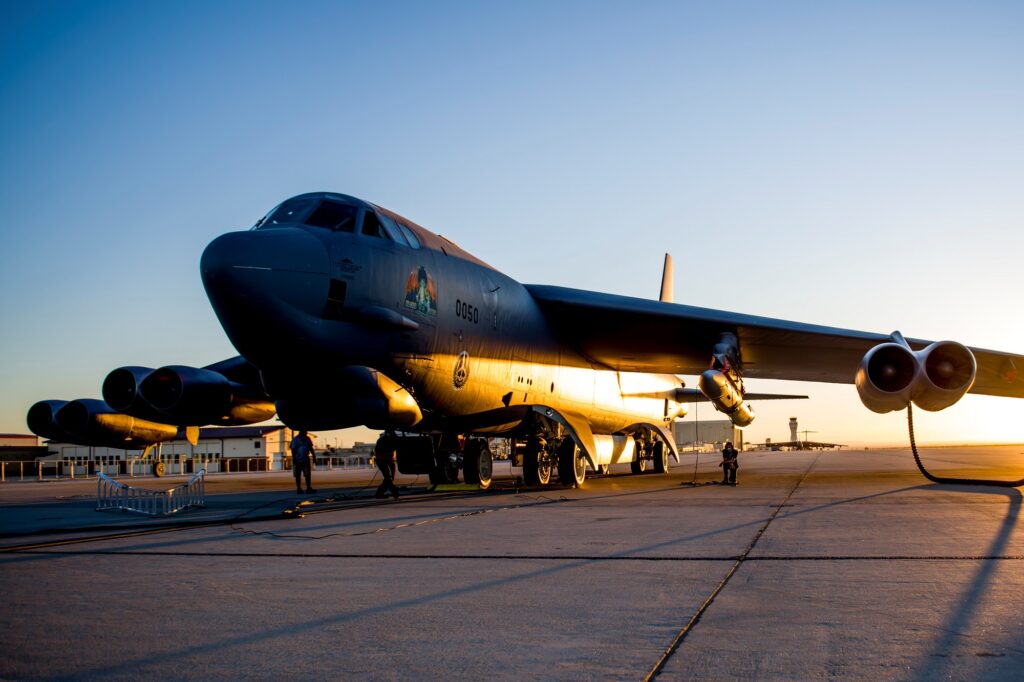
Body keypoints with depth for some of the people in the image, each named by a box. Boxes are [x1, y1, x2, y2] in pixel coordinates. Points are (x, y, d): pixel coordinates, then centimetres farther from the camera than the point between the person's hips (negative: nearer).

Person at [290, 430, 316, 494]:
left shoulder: (307, 439, 11)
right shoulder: (295, 439, -5)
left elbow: (310, 448, 17)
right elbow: (293, 449, -8)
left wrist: (313, 456, 12)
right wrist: (294, 459, -14)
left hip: (306, 459, 5)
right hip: (298, 460, -5)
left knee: (308, 474, 1)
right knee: (298, 475, 2)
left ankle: (309, 488, 3)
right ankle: (298, 489, 6)